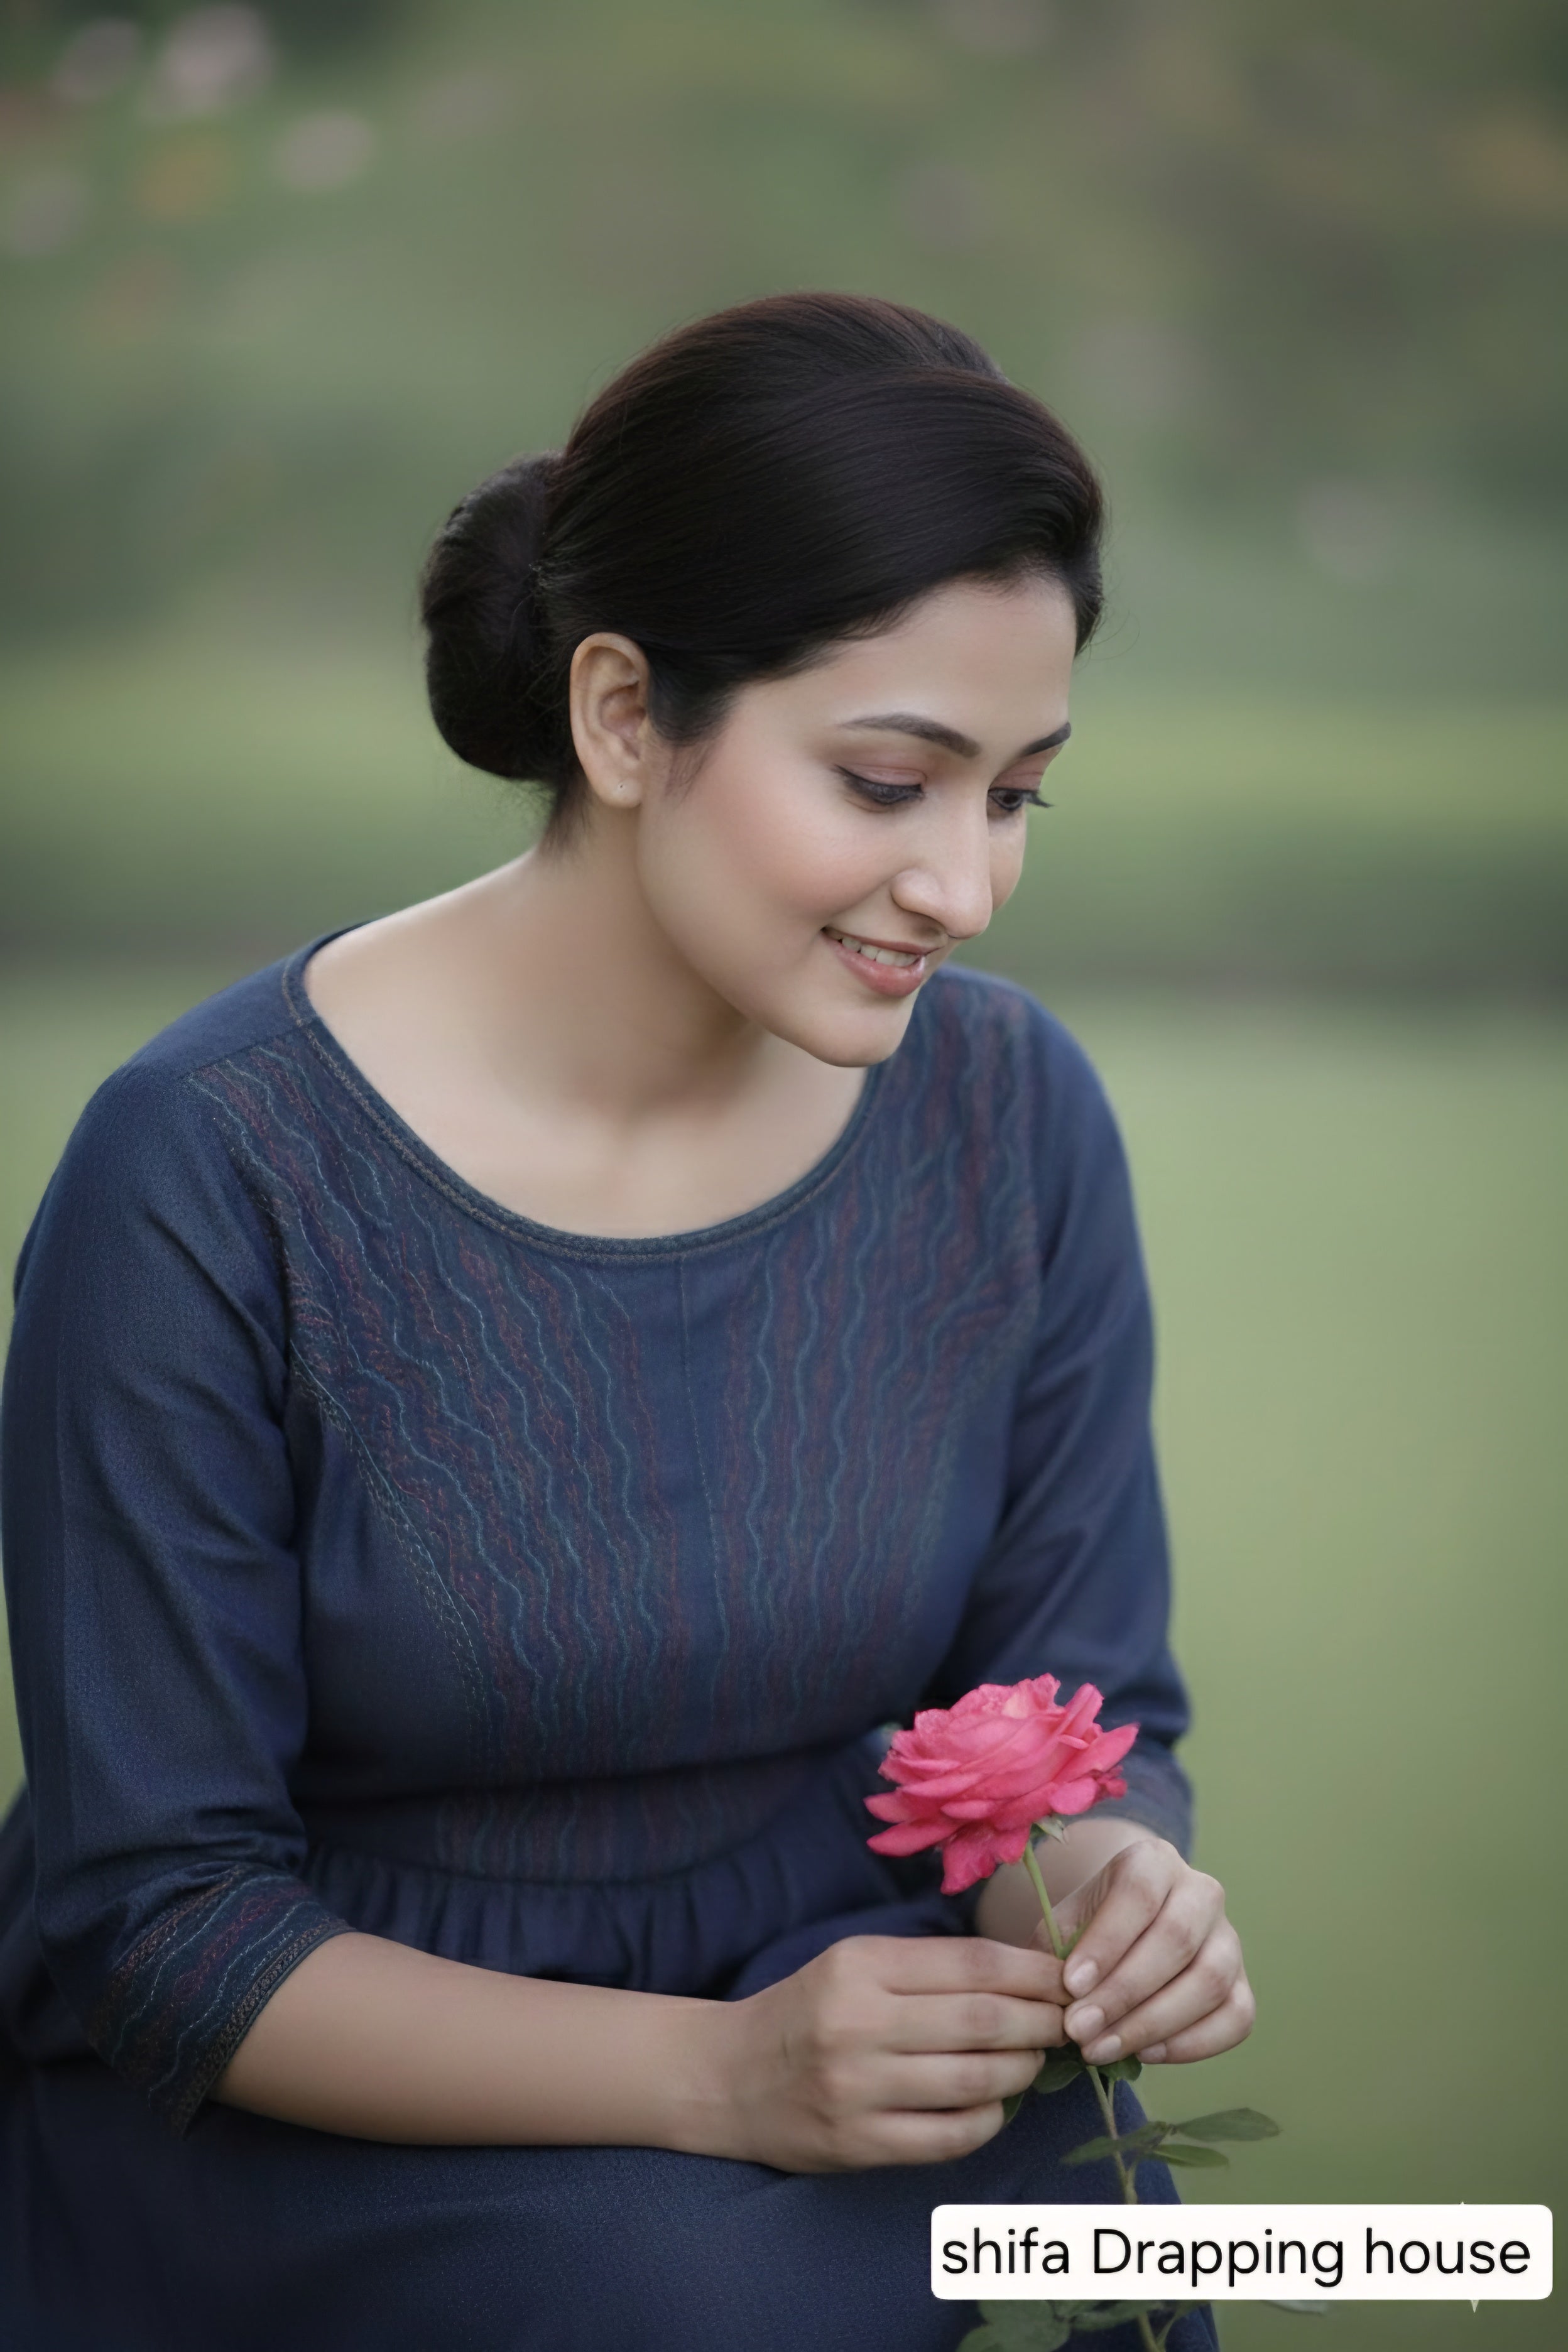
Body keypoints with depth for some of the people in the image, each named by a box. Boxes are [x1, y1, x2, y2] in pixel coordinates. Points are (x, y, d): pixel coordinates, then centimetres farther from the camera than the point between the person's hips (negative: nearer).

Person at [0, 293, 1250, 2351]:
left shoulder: (1014, 1117, -5)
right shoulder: (217, 1173, -19)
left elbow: (1080, 1708, 4)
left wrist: (1110, 1881, -20)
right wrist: (716, 2074, -28)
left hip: (811, 1999, 3)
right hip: (287, 2104, -3)